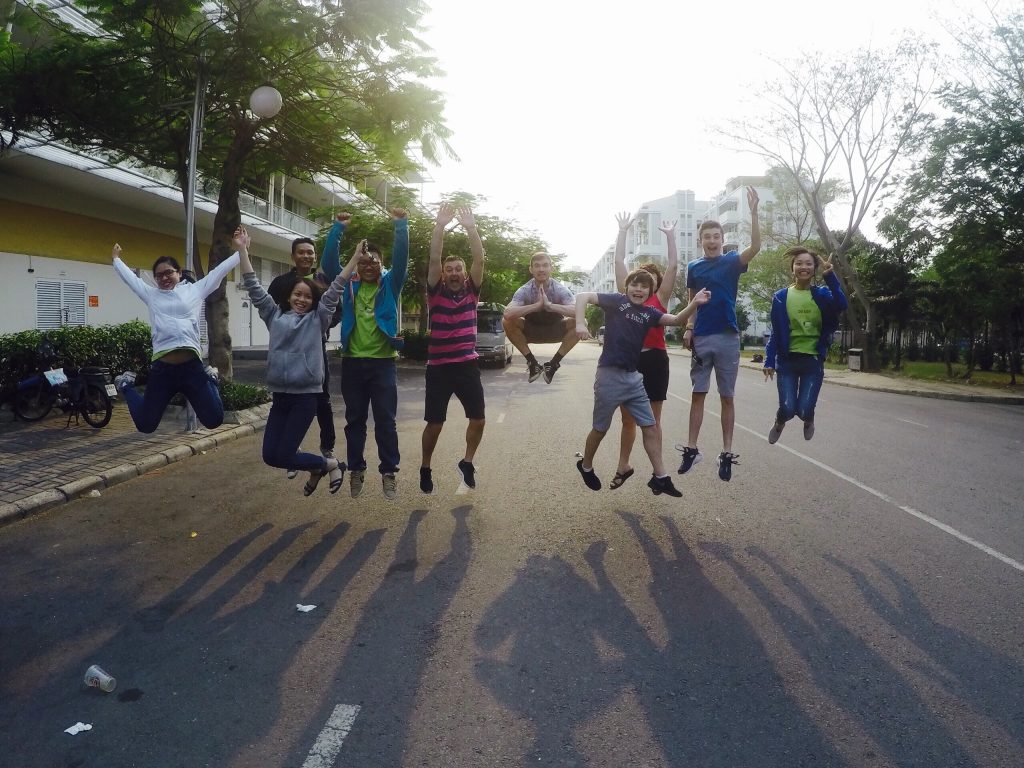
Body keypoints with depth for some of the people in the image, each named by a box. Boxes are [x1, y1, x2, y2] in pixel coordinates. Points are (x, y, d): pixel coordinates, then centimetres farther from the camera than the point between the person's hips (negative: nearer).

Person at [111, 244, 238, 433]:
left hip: (192, 366, -1)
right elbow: (129, 276, 36)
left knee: (214, 420, -1)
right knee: (145, 425, 10)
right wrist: (116, 259, 50)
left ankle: (211, 378, 31)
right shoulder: (151, 294, 20)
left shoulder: (195, 289, 16)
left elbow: (220, 269, 19)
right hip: (161, 368, 1)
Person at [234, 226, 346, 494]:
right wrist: (242, 249, 6)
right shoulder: (275, 315, 11)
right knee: (270, 455, 3)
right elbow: (254, 288, 9)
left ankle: (331, 464, 18)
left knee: (283, 456, -6)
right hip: (280, 395, 5)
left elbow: (335, 290, -2)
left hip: (306, 395, -5)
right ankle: (319, 468, 28)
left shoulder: (317, 319, 3)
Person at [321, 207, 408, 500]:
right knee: (354, 420, 9)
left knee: (385, 421, 1)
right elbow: (329, 262, -3)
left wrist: (401, 224, -16)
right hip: (353, 363, 2)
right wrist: (338, 229, -10)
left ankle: (389, 472, 9)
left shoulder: (390, 284, 3)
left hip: (383, 363, -2)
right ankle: (356, 470, 20)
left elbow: (401, 257, -8)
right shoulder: (348, 284, 7)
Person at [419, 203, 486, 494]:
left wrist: (471, 227, -13)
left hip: (467, 365, 2)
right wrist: (440, 225, -16)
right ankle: (425, 468, 23)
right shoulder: (436, 293, 1)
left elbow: (479, 259, -4)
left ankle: (467, 463, 25)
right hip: (438, 367, -2)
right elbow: (434, 259, -10)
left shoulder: (471, 292, 6)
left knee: (478, 419, 2)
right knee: (434, 423, 3)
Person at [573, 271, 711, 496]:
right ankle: (585, 466, 32)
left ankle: (659, 477, 14)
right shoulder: (616, 301, -5)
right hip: (610, 375, -6)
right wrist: (580, 323, -26)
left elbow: (676, 320, -5)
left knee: (651, 426, 6)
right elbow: (582, 296, -11)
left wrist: (694, 304, -23)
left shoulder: (649, 312, 8)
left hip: (633, 377, 6)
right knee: (600, 429, 8)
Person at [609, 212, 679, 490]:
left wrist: (670, 235, -2)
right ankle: (623, 466, 24)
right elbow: (619, 262, 7)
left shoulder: (661, 299, 4)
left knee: (653, 419, 6)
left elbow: (673, 265, -2)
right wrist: (622, 231, 5)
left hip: (654, 360, -2)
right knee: (627, 418, 12)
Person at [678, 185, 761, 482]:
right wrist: (688, 328, 0)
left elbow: (755, 247, -17)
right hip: (701, 338, 2)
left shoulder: (732, 262, 1)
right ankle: (692, 448, 11)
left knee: (727, 396, 3)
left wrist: (753, 211, -26)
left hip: (727, 338, -2)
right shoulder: (694, 268, 9)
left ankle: (727, 453, 9)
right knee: (698, 394, 5)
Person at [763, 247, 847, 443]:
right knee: (787, 409, -7)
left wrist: (830, 277, -29)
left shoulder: (822, 294, 1)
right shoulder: (781, 297, 1)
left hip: (813, 360, 0)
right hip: (787, 360, 0)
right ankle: (779, 423, 31)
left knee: (804, 410, -7)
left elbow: (841, 305, -22)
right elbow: (775, 332, 2)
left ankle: (808, 420, 33)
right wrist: (769, 361, -4)